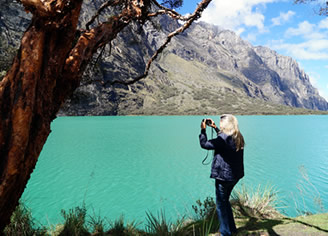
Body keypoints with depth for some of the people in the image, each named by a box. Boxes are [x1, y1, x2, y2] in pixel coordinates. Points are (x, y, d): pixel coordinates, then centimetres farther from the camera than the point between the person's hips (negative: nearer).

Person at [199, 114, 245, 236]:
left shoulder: (223, 138, -22)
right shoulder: (239, 137, 4)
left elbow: (204, 144, -17)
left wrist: (203, 130, -5)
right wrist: (215, 128, 22)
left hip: (224, 176, -9)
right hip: (235, 175, 9)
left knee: (221, 204, 7)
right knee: (225, 200, 26)